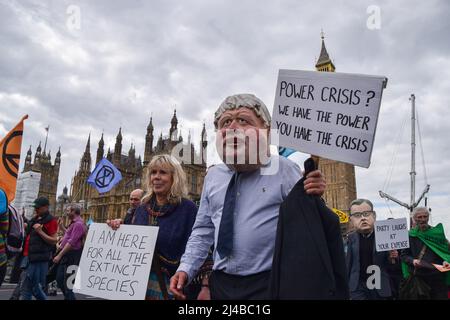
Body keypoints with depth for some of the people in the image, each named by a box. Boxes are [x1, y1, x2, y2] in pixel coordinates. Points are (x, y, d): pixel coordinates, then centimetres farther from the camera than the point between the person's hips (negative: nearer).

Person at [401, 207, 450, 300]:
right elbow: (404, 255, 6)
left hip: (437, 276, 1)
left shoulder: (437, 232, 4)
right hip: (417, 277, 0)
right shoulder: (410, 235, 2)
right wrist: (412, 261, -13)